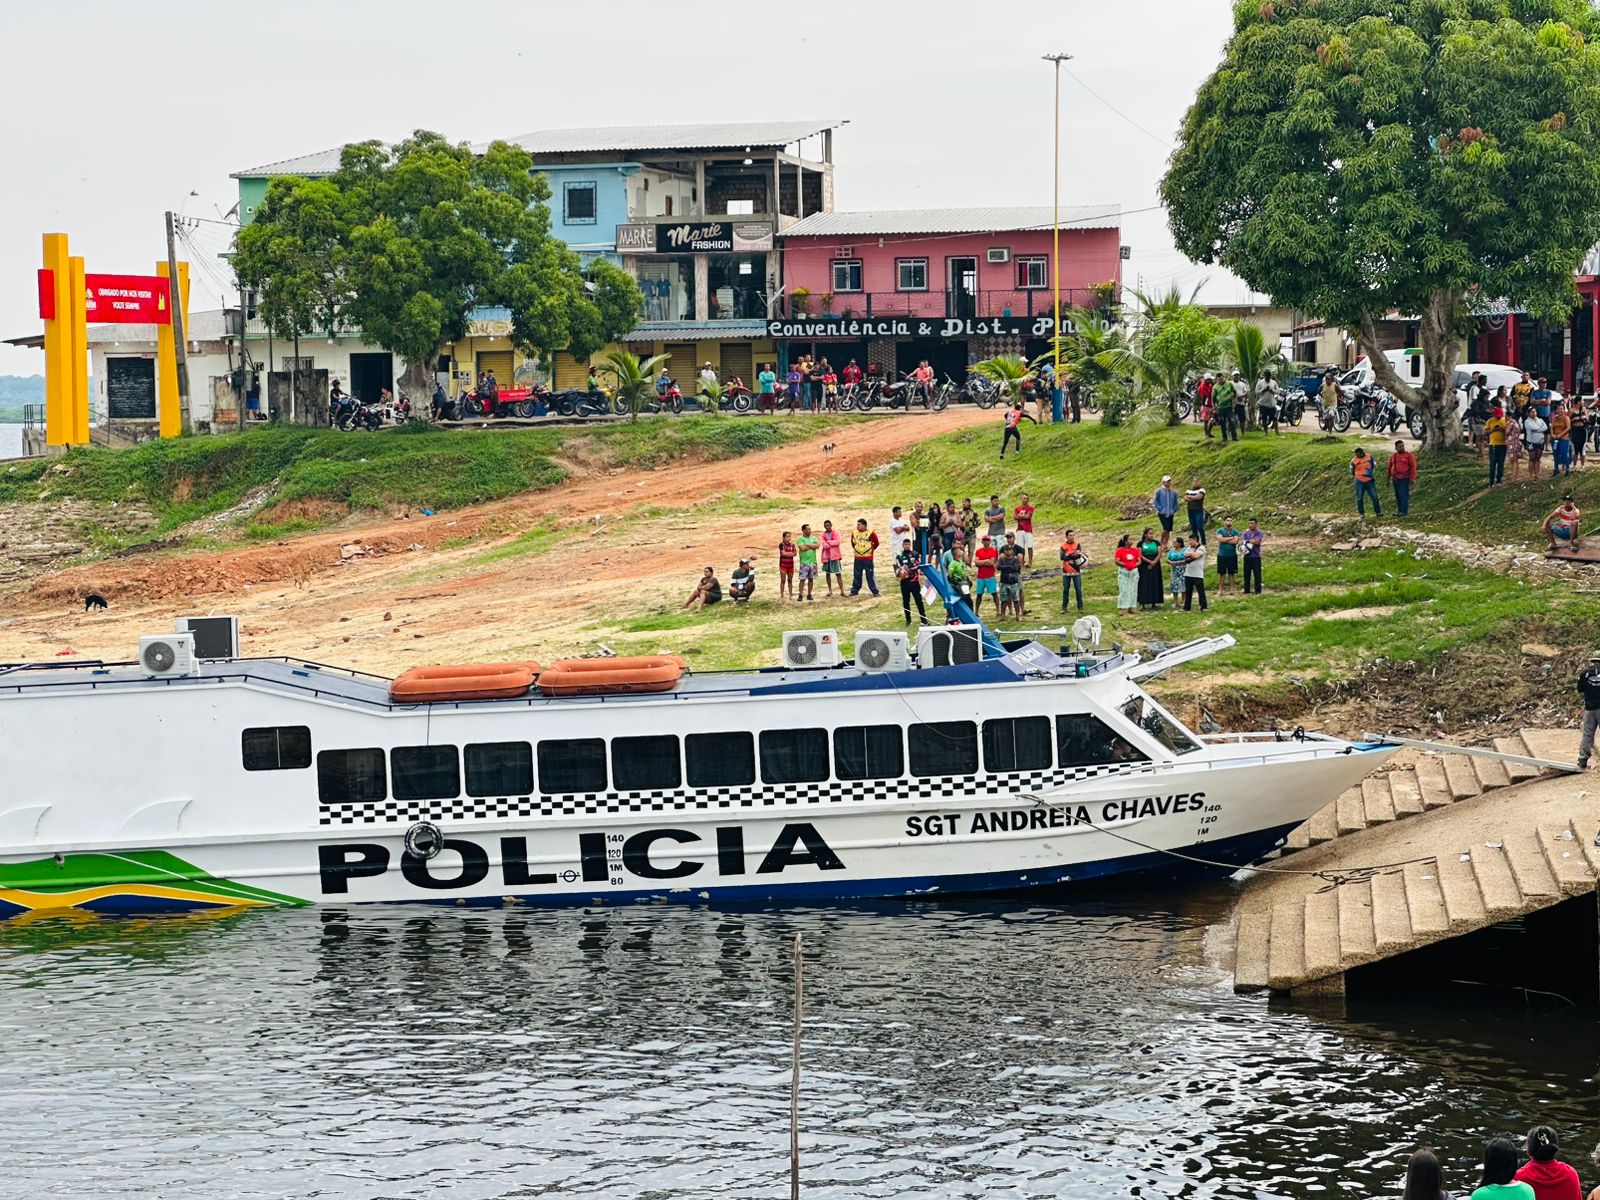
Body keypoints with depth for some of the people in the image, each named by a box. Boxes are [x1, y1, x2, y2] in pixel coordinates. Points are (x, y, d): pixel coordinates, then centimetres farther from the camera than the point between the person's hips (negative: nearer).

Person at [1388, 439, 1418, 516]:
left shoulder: (1409, 455, -1)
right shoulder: (1393, 457, 14)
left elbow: (1413, 467, -5)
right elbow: (1390, 468, 21)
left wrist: (1412, 478, -12)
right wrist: (1388, 479, 21)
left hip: (1405, 479, -5)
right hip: (1395, 479, 5)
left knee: (1404, 495, -10)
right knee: (1398, 495, 5)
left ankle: (1404, 511, -11)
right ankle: (1399, 511, 10)